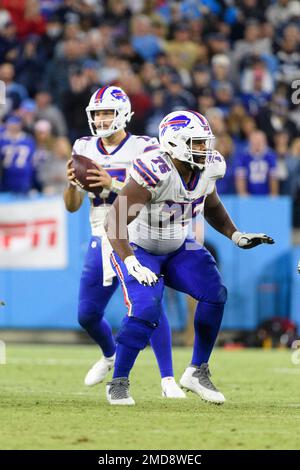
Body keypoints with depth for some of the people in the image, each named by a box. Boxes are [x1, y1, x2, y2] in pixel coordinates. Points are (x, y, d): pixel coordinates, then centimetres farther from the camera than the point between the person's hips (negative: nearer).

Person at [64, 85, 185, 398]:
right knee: (87, 315, 9)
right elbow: (72, 207, 7)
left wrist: (113, 184, -33)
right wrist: (72, 183, -14)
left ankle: (167, 379, -12)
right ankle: (110, 355, 40)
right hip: (101, 240, 5)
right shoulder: (85, 149, 7)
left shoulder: (143, 148, -8)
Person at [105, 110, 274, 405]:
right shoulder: (155, 173, -33)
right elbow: (115, 220, -31)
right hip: (138, 249, -6)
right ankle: (118, 384, -7)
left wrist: (236, 236, -1)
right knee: (145, 310, -25)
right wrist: (131, 263, -41)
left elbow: (211, 206, 12)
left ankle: (198, 372, 2)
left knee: (214, 293, -13)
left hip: (177, 248, 6)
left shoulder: (208, 169, -11)